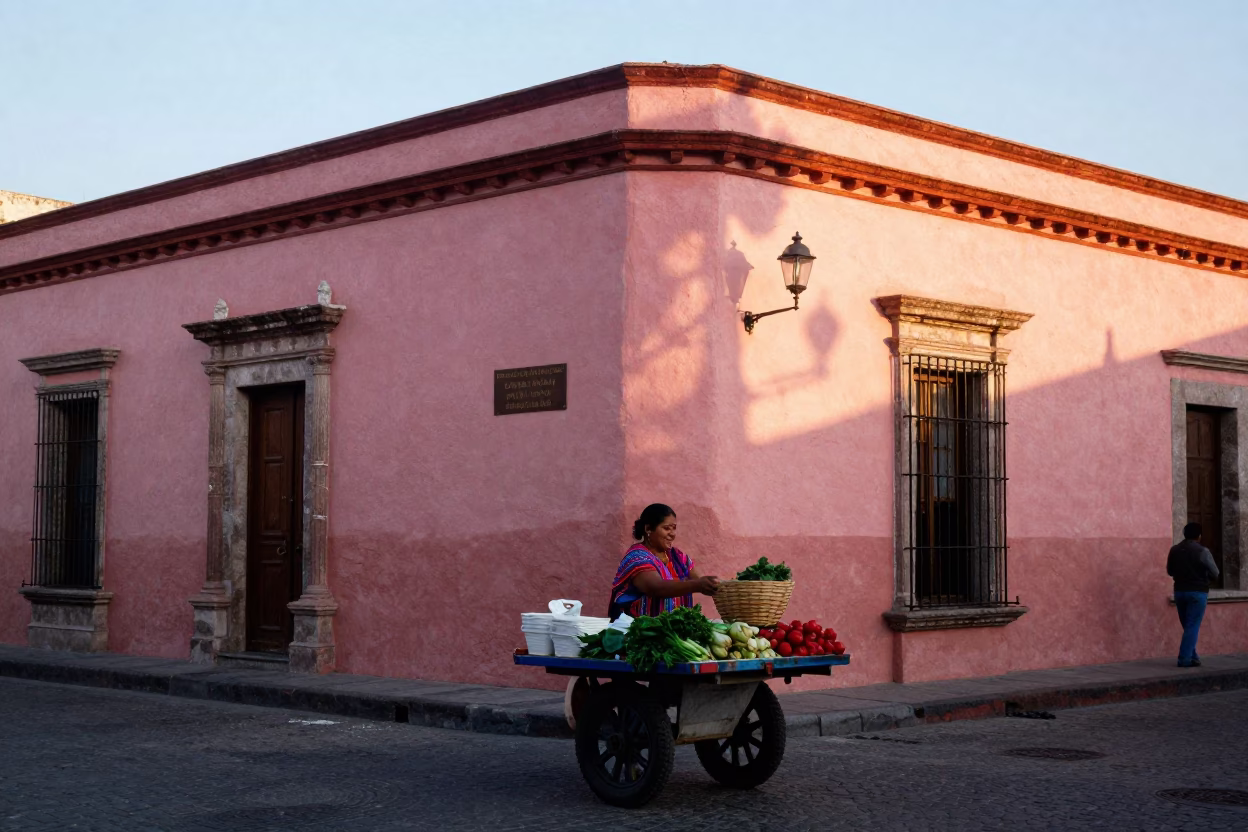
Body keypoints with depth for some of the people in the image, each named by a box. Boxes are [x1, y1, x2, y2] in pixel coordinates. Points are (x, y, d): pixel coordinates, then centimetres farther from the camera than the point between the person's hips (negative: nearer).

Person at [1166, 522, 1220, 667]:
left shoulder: (1174, 550, 3)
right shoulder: (1202, 551, -11)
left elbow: (1169, 571, 12)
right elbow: (1214, 574, -8)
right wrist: (1203, 576, 12)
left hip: (1179, 591, 5)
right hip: (1197, 592, -5)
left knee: (1187, 626, 15)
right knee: (1192, 626, -3)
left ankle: (1192, 656, 18)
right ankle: (1185, 659, -8)